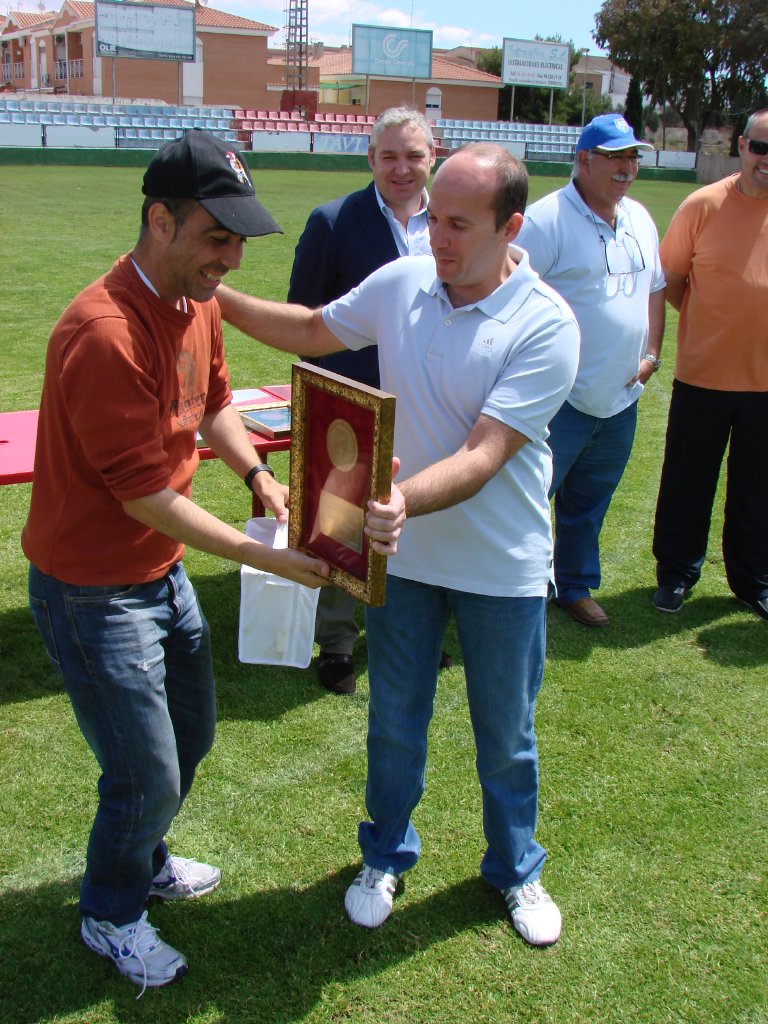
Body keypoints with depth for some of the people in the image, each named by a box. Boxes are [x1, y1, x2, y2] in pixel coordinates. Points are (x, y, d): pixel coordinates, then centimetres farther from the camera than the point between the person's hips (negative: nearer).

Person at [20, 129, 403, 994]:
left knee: (191, 735, 23)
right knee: (149, 779, 3)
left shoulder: (197, 299, 0)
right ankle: (110, 915, 33)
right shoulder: (104, 333, -29)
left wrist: (258, 475, -2)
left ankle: (143, 860, 50)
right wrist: (268, 559, -21)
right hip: (94, 589, -9)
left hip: (163, 568, 9)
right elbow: (146, 496, -26)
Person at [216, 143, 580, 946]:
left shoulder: (546, 325, -21)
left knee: (506, 736, 17)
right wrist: (216, 294, 0)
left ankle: (516, 871, 43)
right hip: (402, 554, 3)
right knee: (394, 721, 19)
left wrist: (400, 500, -45)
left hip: (501, 568, -3)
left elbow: (484, 455, -28)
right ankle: (386, 857, 44)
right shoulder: (400, 283, -8)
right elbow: (312, 331, 10)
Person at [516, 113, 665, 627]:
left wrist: (651, 354, 11)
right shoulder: (547, 218, -13)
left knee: (589, 505, 19)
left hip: (621, 397, 7)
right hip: (560, 398, -7)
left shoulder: (640, 219, 12)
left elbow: (655, 289, 22)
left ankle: (576, 585, 34)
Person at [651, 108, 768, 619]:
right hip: (703, 373, -1)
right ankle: (675, 574, 28)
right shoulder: (704, 205, -6)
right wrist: (711, 320, 0)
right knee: (687, 482, 10)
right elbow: (669, 279, 2)